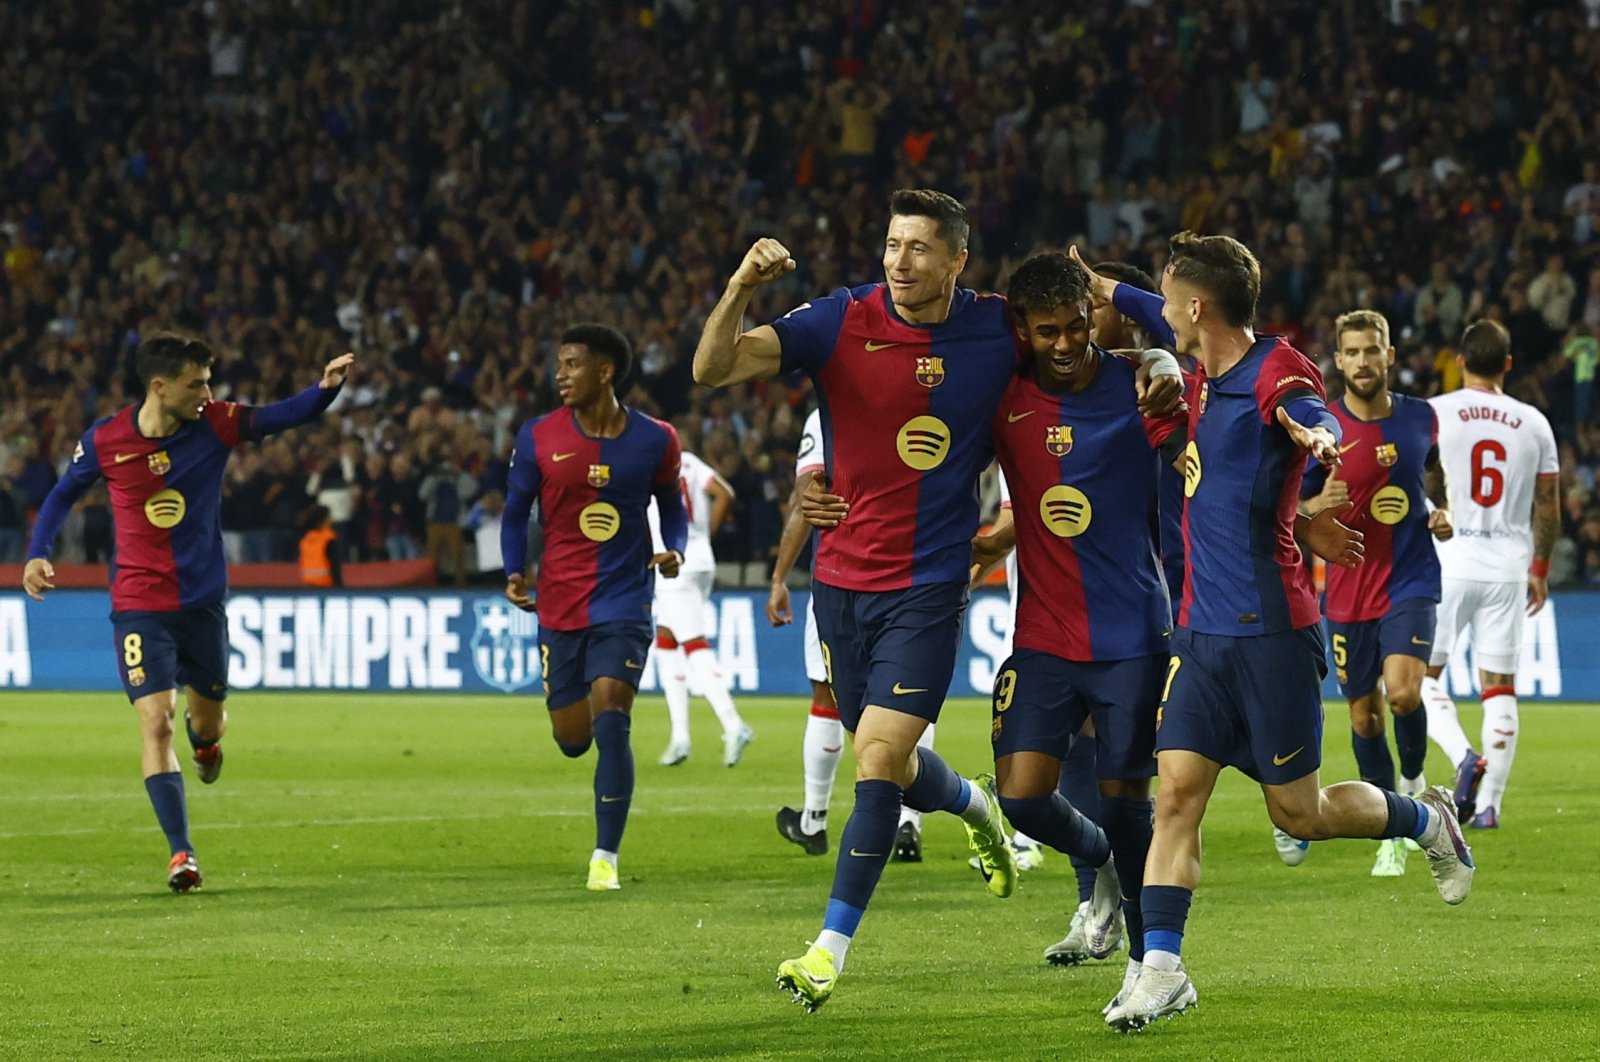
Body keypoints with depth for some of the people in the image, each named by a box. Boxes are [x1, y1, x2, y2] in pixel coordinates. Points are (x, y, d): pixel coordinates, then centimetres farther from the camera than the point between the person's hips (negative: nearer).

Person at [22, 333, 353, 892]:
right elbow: (64, 492, 8)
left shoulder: (214, 425, -7)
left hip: (204, 602, 2)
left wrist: (326, 387, -32)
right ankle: (180, 852, -14)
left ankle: (205, 739, 56)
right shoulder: (105, 440, -9)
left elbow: (288, 415, -13)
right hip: (140, 607, -2)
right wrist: (38, 554, -4)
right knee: (156, 720, -16)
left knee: (207, 719, 16)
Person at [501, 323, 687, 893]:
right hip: (559, 605, 2)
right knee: (572, 739, 4)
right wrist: (514, 572, -9)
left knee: (609, 722, -17)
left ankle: (606, 857, -8)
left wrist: (675, 550, -6)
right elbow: (516, 511, 7)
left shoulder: (654, 440, -3)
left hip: (624, 601, -2)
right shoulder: (538, 438, -3)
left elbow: (671, 503, 14)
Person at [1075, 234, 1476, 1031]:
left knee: (1300, 814, 4)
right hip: (1202, 630, 7)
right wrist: (1109, 291, 41)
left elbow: (1317, 422, -34)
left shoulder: (1275, 371, -13)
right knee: (1176, 796, -4)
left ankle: (1427, 820, 30)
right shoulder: (1210, 374, 12)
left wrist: (1316, 436, -57)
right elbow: (1178, 333, 34)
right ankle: (1161, 970, -6)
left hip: (1271, 630, -7)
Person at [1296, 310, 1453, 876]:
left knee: (1402, 692, -22)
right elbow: (1290, 510, -2)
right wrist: (1318, 505, -24)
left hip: (1411, 580, 0)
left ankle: (1414, 783, 8)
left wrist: (1442, 510, 3)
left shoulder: (1420, 417, 1)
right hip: (1349, 590, 0)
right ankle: (1392, 835, 24)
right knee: (1364, 714, 7)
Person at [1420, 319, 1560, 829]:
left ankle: (1465, 758, -15)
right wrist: (1540, 569, 21)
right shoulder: (1534, 423, 6)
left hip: (1446, 562, -2)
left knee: (1421, 674, 8)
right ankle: (1489, 802, 4)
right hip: (1508, 567, 3)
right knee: (1500, 687, 7)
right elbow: (1548, 508, 12)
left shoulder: (1433, 414, -4)